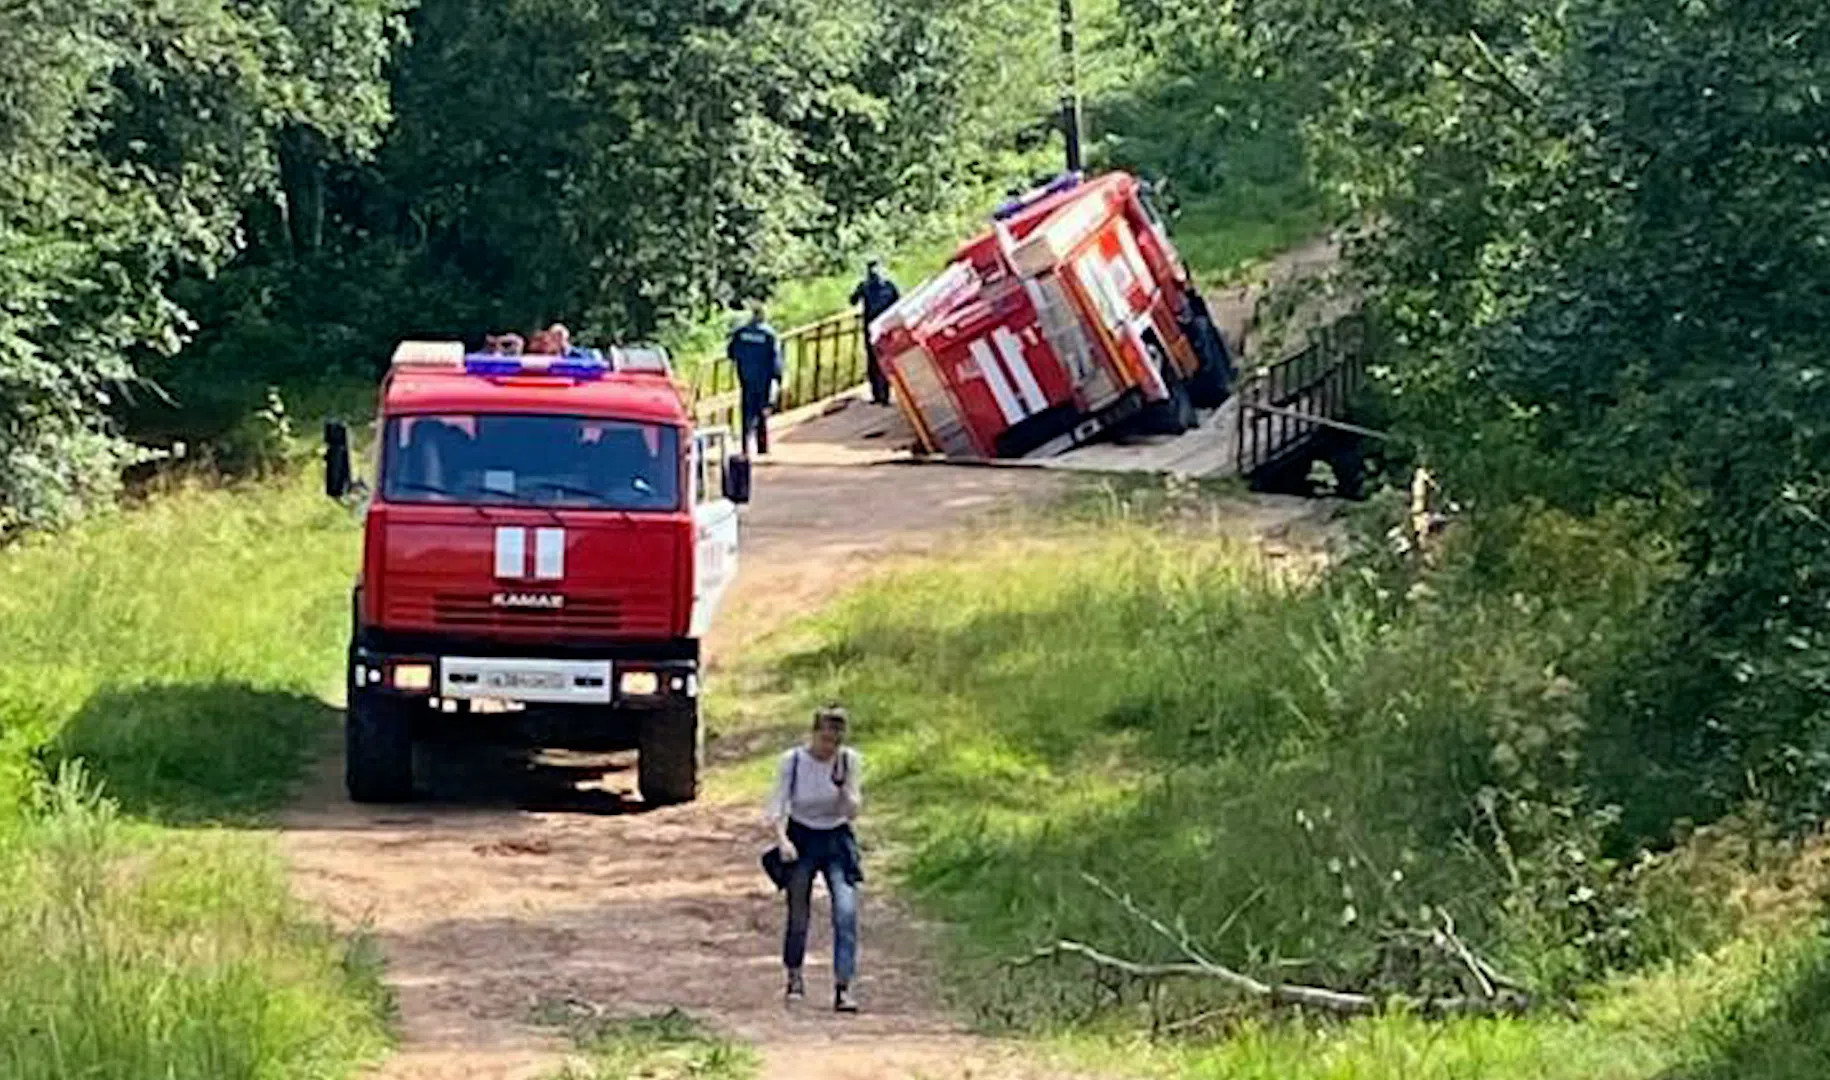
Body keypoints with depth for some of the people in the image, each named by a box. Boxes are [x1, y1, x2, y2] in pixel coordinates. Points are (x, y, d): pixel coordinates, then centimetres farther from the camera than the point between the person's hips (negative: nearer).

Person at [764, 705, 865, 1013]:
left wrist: (842, 788, -26)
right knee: (798, 915, 2)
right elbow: (776, 809, -11)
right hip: (801, 840, -1)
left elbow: (853, 812, -7)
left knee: (847, 910, -17)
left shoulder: (850, 761, -8)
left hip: (837, 841, 1)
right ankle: (794, 978, 27)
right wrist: (782, 839, -29)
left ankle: (842, 988, -17)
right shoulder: (793, 761, -12)